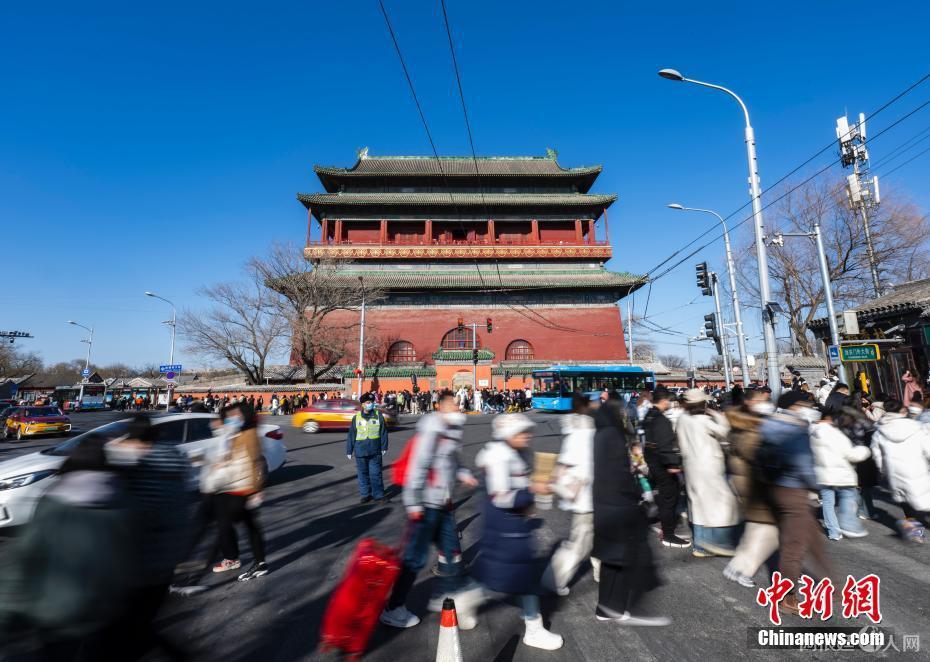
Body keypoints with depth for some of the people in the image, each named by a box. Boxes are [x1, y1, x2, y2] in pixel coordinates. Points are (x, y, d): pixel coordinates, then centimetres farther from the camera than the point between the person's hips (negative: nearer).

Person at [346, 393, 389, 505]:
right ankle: (366, 494, 23)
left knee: (375, 474, 0)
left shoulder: (378, 415, 0)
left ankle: (378, 495, 10)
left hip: (375, 451, -1)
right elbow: (351, 435, 5)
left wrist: (384, 447, 0)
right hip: (360, 451, 1)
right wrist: (349, 450, 6)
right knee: (363, 474, 10)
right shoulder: (356, 417, 1)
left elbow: (383, 432, 3)